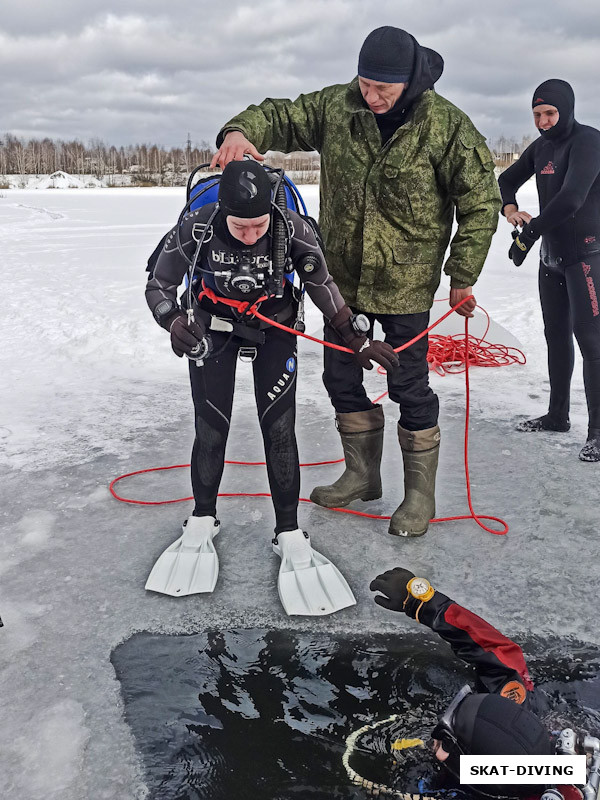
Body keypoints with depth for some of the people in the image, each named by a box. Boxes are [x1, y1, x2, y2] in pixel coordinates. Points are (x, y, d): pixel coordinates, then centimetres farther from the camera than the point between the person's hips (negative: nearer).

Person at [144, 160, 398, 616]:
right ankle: (202, 522, 23)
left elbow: (322, 287, -9)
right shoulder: (196, 229, -28)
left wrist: (356, 338, -8)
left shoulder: (294, 230, -27)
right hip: (212, 328, 0)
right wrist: (175, 321, -34)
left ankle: (289, 535, 8)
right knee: (211, 429, -1)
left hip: (275, 330, 0)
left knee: (279, 430, -5)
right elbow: (158, 286, -14)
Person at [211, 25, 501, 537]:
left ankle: (420, 494, 19)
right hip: (342, 275, 5)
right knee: (340, 375, 13)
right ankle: (362, 475, 32)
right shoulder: (336, 106, -3)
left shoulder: (448, 126, -13)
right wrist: (241, 131, -21)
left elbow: (480, 204, -7)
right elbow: (282, 116, 3)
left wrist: (463, 277, -8)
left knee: (409, 386, 1)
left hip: (406, 283, -5)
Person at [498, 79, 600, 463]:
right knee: (557, 334, 14)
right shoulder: (541, 147, 11)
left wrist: (529, 233, -23)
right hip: (552, 255, 8)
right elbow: (508, 180, 21)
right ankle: (558, 415, 26)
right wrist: (510, 209, -2)